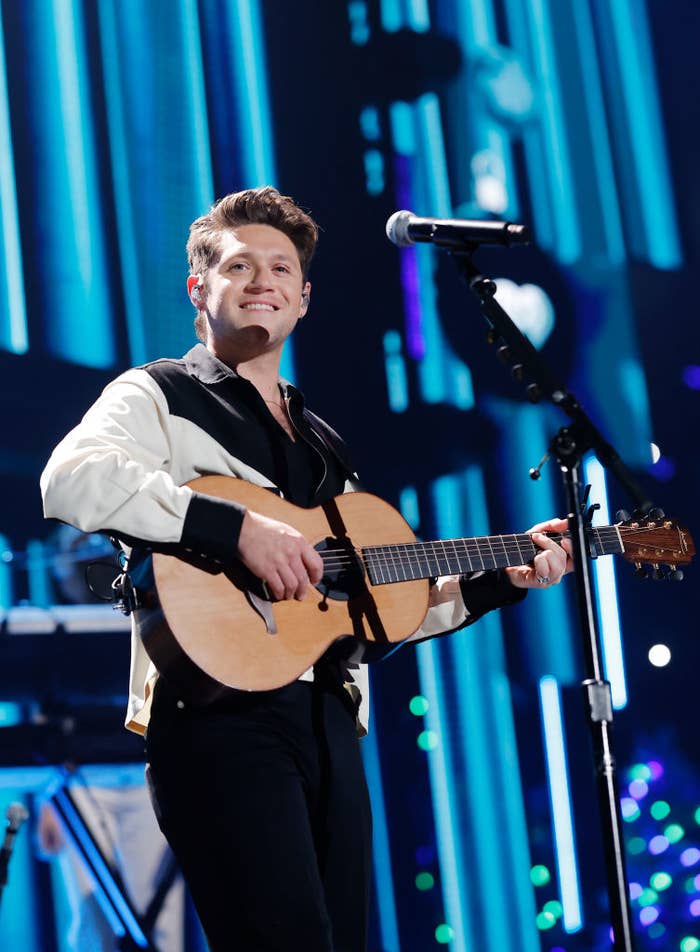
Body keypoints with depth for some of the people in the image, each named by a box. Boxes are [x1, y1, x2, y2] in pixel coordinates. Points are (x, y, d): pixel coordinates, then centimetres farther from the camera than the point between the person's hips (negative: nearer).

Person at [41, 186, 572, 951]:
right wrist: (238, 528, -22)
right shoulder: (159, 396, 5)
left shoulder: (321, 444, 27)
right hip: (221, 712, -7)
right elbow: (69, 478, -18)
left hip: (329, 721, 7)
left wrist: (503, 578, 17)